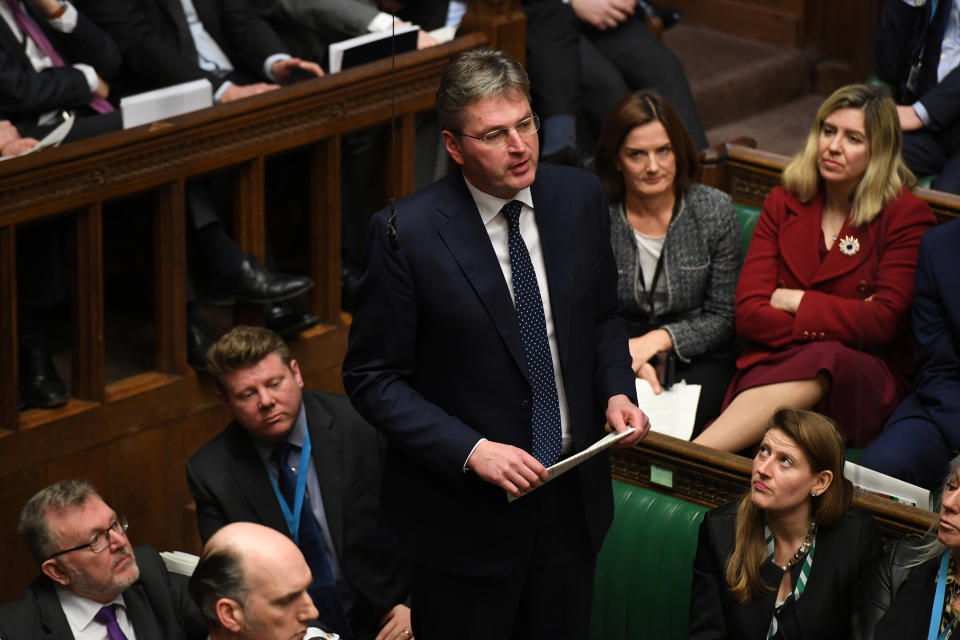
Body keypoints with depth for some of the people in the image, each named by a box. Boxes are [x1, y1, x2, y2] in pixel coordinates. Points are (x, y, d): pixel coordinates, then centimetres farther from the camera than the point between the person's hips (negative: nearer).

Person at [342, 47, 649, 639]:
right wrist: (470, 451, -22)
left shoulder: (580, 197, -3)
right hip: (466, 511, -5)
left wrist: (616, 391, -7)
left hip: (573, 495, 5)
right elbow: (372, 379, -13)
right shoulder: (407, 233, -18)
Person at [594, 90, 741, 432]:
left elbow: (723, 317, -1)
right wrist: (622, 354, -21)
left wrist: (659, 339, -17)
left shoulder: (715, 210, -4)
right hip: (614, 358, 0)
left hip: (697, 357, 0)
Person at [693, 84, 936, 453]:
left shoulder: (906, 215, 0)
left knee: (822, 365, -38)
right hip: (777, 362, 3)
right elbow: (748, 312, 1)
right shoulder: (783, 204, 11)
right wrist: (831, 331, -11)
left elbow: (884, 321, -9)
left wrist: (794, 302, -4)